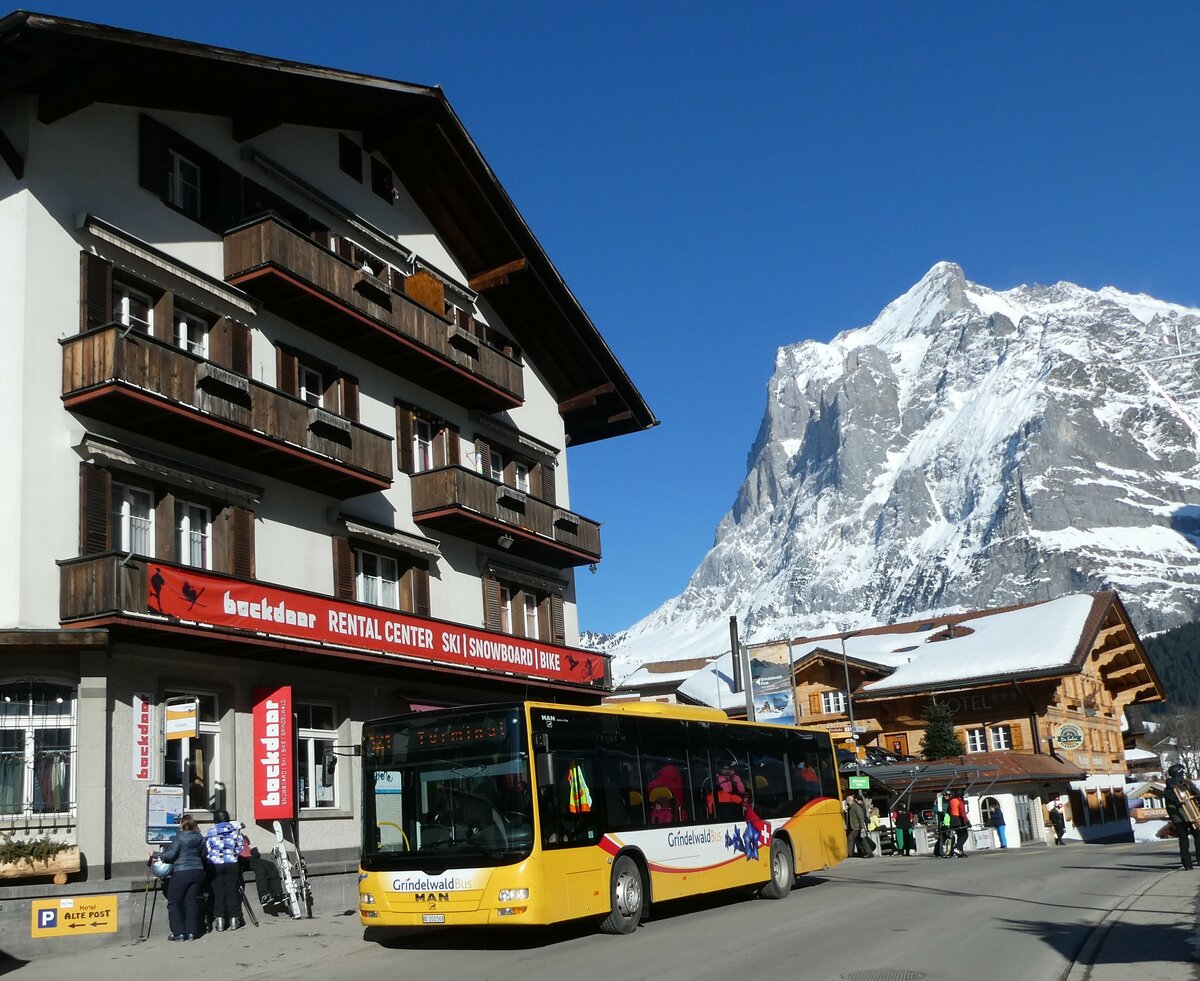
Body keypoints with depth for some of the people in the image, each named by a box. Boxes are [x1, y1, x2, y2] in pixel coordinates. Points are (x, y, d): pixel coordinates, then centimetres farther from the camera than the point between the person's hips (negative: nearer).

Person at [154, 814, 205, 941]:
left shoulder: (180, 837, -9)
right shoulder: (200, 838, 8)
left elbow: (170, 855, -12)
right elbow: (203, 855, 15)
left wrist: (155, 855, 1)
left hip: (181, 872, -6)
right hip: (198, 872, 6)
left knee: (174, 902, 5)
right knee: (192, 901, 9)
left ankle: (178, 932, 1)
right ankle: (191, 932, 6)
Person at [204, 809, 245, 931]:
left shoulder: (210, 832, 2)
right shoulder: (235, 830, 4)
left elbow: (206, 851, 0)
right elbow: (239, 848, 5)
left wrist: (210, 859, 16)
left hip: (215, 865, -1)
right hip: (232, 864, 1)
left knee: (218, 892, 4)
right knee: (232, 891, 6)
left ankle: (219, 919, 1)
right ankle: (234, 919, 7)